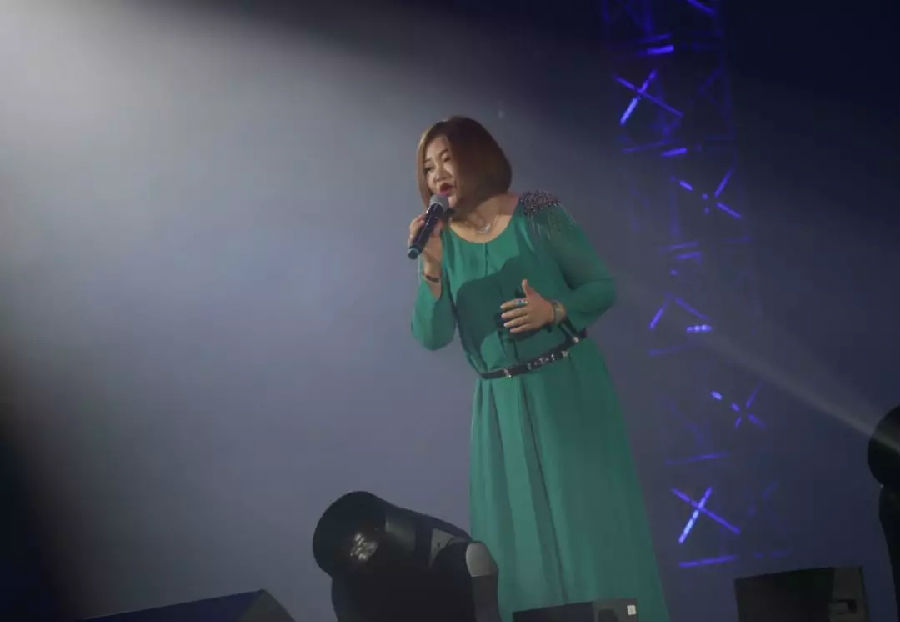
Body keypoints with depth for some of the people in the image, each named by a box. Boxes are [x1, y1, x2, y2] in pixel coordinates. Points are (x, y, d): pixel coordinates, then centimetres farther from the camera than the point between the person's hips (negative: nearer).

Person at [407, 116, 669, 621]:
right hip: (503, 406, 3)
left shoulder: (537, 214, -6)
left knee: (591, 526, 1)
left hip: (571, 391, -3)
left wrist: (554, 310, -20)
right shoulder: (443, 241, 2)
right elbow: (431, 337, -8)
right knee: (521, 541, 4)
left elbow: (603, 287, -3)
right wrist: (431, 269, -21)